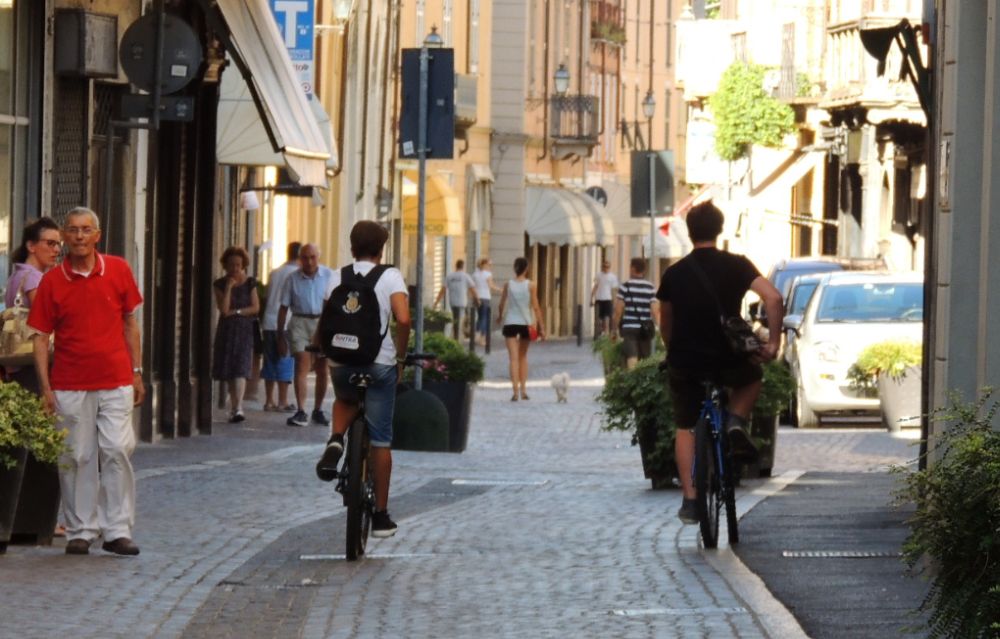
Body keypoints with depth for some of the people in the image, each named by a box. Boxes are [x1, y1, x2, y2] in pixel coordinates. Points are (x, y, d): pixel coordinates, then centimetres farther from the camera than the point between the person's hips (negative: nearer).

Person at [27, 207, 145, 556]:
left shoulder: (118, 271, 4)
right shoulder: (52, 281, 0)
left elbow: (130, 324, 12)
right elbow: (40, 337, 1)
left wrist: (136, 373, 9)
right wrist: (45, 388, -5)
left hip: (116, 382, 0)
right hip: (70, 386, 0)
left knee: (117, 451, -6)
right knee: (78, 458, 2)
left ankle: (117, 531, 0)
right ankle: (80, 531, 10)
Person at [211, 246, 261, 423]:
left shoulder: (250, 283, 3)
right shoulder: (220, 284, 1)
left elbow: (255, 307, -1)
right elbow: (224, 309, -10)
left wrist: (237, 312, -10)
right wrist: (229, 287, -14)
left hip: (244, 330, -2)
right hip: (226, 330, 2)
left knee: (240, 369, -13)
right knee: (228, 371, 6)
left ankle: (238, 408, -23)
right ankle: (234, 405, 18)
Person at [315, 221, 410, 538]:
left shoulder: (336, 277, 7)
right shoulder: (390, 277, -1)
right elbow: (403, 319, -14)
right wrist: (400, 357, -2)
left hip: (342, 363, 2)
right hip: (380, 362, -2)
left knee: (345, 400, 37)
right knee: (380, 440, 7)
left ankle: (335, 441, 4)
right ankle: (381, 516, 10)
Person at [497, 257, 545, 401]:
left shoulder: (508, 284, -2)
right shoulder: (531, 285, -4)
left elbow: (502, 305, 4)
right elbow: (535, 307, -6)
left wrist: (500, 316, 26)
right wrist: (541, 327, -3)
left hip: (510, 323, -1)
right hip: (526, 323, 1)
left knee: (514, 358, -4)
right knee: (523, 357, 17)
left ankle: (515, 391, -15)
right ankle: (523, 390, 15)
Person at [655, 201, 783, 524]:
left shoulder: (674, 273, 5)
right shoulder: (736, 265, -2)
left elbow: (665, 324, 13)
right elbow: (773, 298, -14)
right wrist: (773, 343, -5)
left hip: (684, 364, 1)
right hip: (728, 361, -1)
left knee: (685, 428, 16)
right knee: (751, 377, 32)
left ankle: (690, 499, 7)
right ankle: (736, 423, 6)